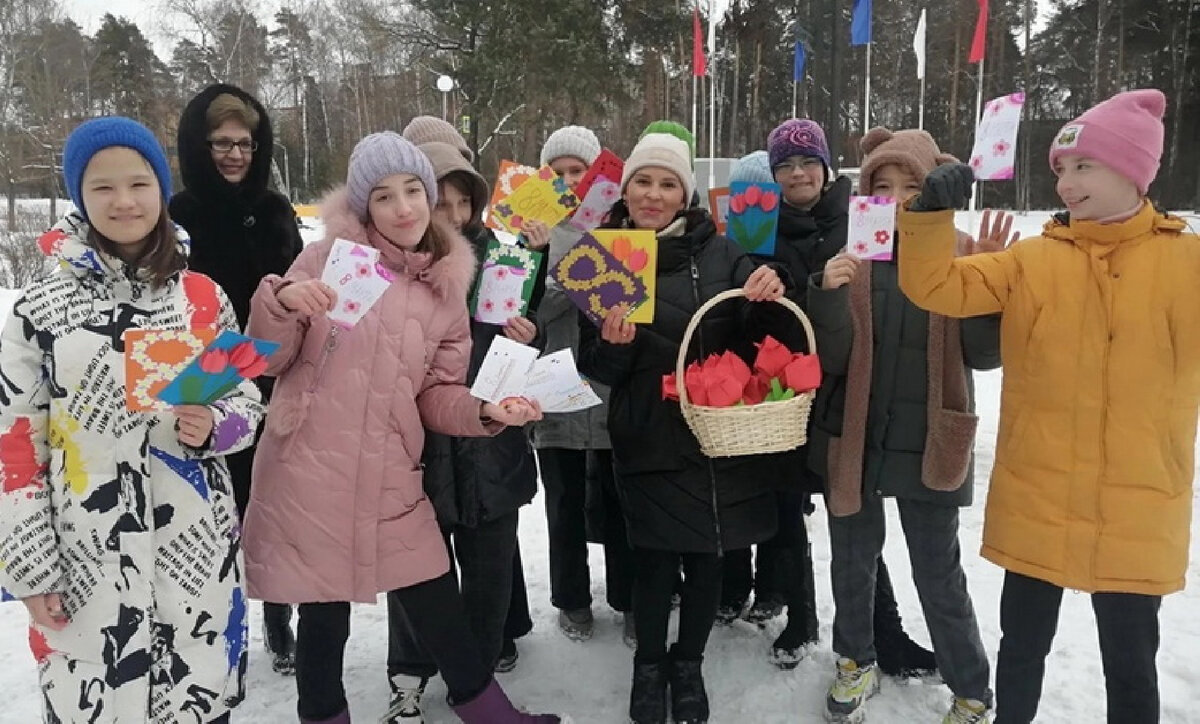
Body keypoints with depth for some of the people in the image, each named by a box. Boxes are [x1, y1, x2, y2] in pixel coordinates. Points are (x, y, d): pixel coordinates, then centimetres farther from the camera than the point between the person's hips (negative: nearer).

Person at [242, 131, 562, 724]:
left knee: (439, 611, 10)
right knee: (324, 618, 8)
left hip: (389, 483, 3)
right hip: (308, 477, -2)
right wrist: (281, 303, -20)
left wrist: (485, 411, -10)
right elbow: (268, 361, -1)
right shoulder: (330, 255, -2)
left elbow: (436, 395, 9)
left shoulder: (447, 286, 7)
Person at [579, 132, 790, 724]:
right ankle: (649, 665, 31)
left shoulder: (718, 252, 1)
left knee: (705, 558, 11)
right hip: (647, 439, -1)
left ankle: (689, 664, 36)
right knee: (654, 560, 3)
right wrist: (612, 345, -20)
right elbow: (597, 369, 3)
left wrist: (771, 293, -17)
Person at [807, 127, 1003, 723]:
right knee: (852, 561, 17)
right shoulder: (848, 254, -2)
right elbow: (832, 359, -8)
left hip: (927, 444, -1)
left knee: (939, 576, 9)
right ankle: (856, 663, 40)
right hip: (852, 437, 2)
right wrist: (829, 294, -26)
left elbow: (986, 354, -7)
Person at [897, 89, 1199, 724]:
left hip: (1137, 512, -1)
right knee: (1022, 645, 18)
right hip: (1035, 502, 1)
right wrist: (931, 213, -21)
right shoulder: (1032, 260, 0)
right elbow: (933, 286, -7)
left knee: (1129, 662, 18)